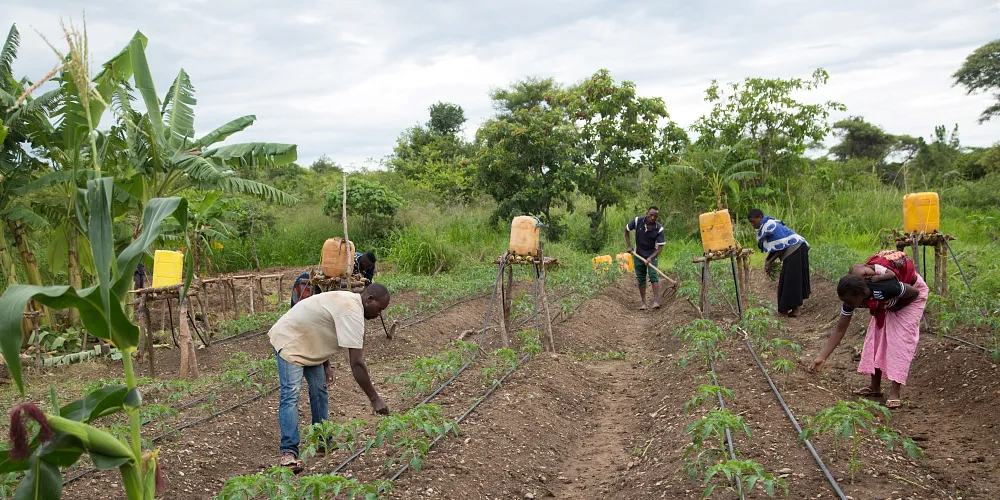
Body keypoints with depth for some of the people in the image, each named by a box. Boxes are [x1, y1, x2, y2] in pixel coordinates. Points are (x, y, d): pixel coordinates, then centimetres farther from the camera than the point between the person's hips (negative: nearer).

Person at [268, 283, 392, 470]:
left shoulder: (349, 302, 2)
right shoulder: (352, 314, -29)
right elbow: (357, 363, -33)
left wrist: (326, 365, 3)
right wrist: (375, 399, -29)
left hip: (307, 342, 11)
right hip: (289, 341, -11)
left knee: (319, 390, 10)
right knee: (291, 394, -18)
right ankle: (288, 452, -18)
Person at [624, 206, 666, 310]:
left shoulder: (659, 229, -19)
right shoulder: (637, 221, -15)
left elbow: (660, 247, -17)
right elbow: (627, 230, 2)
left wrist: (651, 257, -29)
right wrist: (628, 246, -3)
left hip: (651, 255, -2)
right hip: (638, 254, 2)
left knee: (653, 275, -19)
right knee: (641, 279, 6)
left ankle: (656, 301, -23)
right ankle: (643, 303, 14)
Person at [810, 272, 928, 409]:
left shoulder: (883, 289, -44)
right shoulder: (852, 298, -25)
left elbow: (915, 292, -24)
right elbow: (840, 330, -18)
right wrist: (823, 357, -21)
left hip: (911, 297, -6)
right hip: (888, 303, 6)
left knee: (901, 340, -16)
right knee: (875, 337, 0)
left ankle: (894, 393, -15)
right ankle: (875, 387, 11)